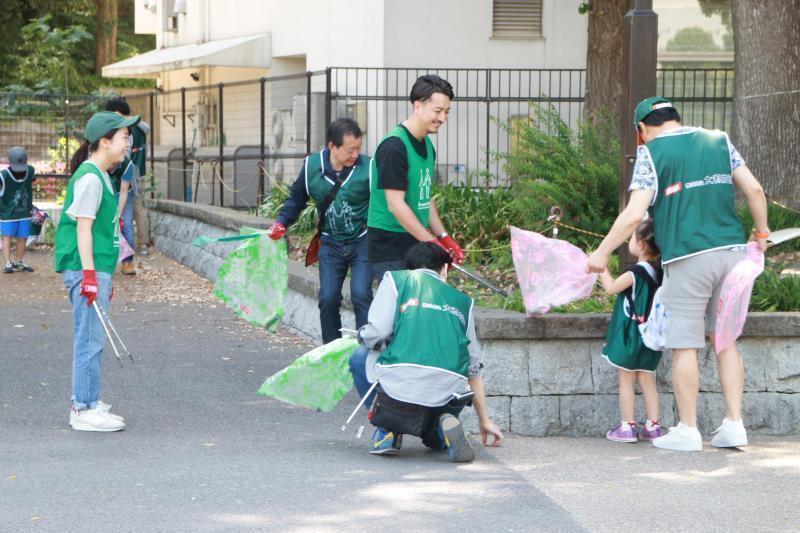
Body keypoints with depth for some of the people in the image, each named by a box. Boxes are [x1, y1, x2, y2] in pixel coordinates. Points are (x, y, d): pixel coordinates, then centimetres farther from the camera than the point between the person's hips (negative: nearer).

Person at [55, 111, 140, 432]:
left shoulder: (100, 176, 17)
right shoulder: (90, 178, -13)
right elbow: (83, 228, -17)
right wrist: (89, 275, -21)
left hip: (96, 270, 10)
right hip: (85, 269, -10)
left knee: (92, 340, 14)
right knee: (90, 341, -7)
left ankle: (87, 403, 20)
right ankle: (84, 410, -4)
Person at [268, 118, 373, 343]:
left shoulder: (368, 167, -16)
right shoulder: (312, 166, -6)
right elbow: (296, 198, 11)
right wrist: (281, 222, -2)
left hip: (362, 242, -3)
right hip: (331, 243, 3)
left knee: (361, 295, -16)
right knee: (328, 299, 1)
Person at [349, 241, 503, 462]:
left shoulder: (395, 279, 15)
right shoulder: (462, 301, 26)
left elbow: (377, 332, 2)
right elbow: (474, 367, 29)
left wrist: (362, 336, 28)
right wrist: (484, 420, 39)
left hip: (399, 384, -3)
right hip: (447, 392, 3)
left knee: (359, 359, 31)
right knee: (435, 442, 36)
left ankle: (388, 430, 13)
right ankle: (445, 422, -1)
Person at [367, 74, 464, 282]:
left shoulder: (427, 146, 12)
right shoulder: (394, 146, -16)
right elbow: (395, 205, -20)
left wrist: (444, 238, 10)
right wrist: (432, 243, -20)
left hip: (416, 246, 9)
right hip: (390, 250, -9)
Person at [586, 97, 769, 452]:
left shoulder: (651, 153, -1)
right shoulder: (719, 141, 13)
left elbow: (633, 214, -9)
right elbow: (754, 189, 7)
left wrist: (602, 253, 0)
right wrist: (761, 233, 21)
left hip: (688, 257, -5)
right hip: (732, 251, 5)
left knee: (685, 346, 2)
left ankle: (688, 430, 6)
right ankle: (734, 425, 10)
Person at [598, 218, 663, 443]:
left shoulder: (635, 273, -18)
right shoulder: (658, 272, 4)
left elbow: (611, 288, -8)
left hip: (630, 332, -7)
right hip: (650, 334, 7)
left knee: (626, 379, 1)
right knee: (647, 379, 11)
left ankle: (627, 426, 2)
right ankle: (652, 426, 9)